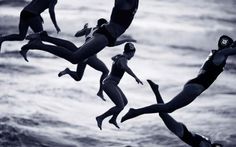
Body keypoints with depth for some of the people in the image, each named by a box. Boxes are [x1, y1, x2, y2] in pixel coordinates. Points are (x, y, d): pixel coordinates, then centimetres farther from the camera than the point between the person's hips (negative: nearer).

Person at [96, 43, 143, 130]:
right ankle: (101, 118, -5)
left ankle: (113, 119, 30)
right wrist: (135, 77, -46)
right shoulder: (123, 59, -20)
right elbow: (125, 67, -45)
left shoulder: (118, 56, 8)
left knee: (125, 102, 17)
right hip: (109, 85, -10)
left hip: (110, 84, 10)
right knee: (120, 106, -13)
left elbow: (113, 58, 35)